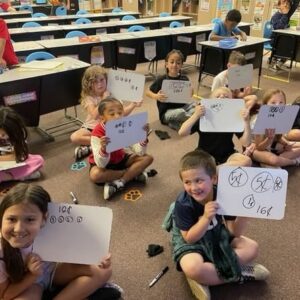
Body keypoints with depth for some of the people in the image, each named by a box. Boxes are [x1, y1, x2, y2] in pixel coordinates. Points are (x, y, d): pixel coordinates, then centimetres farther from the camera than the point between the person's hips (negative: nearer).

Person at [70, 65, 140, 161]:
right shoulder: (88, 97, -9)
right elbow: (95, 115, -24)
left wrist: (133, 104, -17)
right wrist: (104, 99, -23)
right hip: (92, 127, -2)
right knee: (74, 137, -28)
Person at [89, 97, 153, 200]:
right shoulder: (97, 133, -27)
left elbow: (139, 152, -16)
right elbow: (101, 165, -34)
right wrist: (103, 148, -53)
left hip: (120, 159, 4)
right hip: (103, 163, -4)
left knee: (147, 158, -13)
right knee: (95, 175, -38)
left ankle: (118, 184, -23)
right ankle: (134, 173, -19)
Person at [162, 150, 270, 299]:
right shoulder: (183, 204, -27)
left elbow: (234, 232, -11)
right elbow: (190, 238, -24)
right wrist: (206, 218, -38)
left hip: (217, 236, 5)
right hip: (190, 242, -5)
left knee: (252, 248, -8)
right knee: (192, 268, -36)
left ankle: (207, 275, -14)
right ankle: (238, 274, -13)